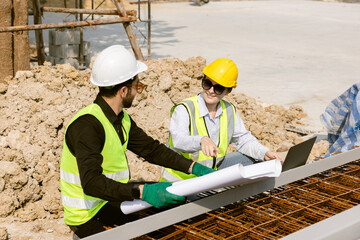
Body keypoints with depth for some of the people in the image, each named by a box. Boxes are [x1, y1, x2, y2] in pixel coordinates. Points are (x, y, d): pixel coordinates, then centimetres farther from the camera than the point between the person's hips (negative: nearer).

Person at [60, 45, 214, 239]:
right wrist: (142, 192, -41)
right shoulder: (87, 124, -24)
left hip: (112, 200, 9)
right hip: (89, 216, -9)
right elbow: (92, 183, -34)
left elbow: (151, 149, 13)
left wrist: (194, 168, 4)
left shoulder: (122, 119, 6)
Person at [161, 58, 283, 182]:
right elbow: (178, 140, -39)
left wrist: (264, 153, -9)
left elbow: (244, 139, 10)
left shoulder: (230, 111, 0)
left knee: (251, 157, 1)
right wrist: (202, 140, -60)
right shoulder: (184, 110, -21)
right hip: (180, 180, -6)